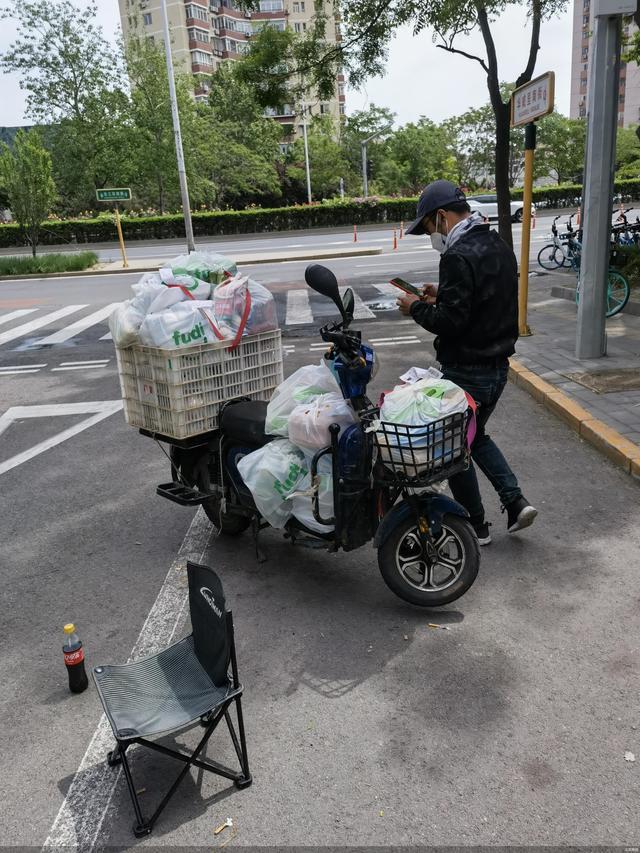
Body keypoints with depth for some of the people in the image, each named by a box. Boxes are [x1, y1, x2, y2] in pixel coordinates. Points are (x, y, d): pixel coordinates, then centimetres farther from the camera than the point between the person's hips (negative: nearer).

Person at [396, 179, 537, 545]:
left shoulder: (459, 256, -21)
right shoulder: (499, 246, 9)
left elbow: (449, 321, -25)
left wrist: (417, 307, -7)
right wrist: (442, 296, 11)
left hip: (466, 371, -9)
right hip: (499, 365, 9)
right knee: (476, 435, 26)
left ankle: (476, 526, 22)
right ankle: (515, 501, 15)